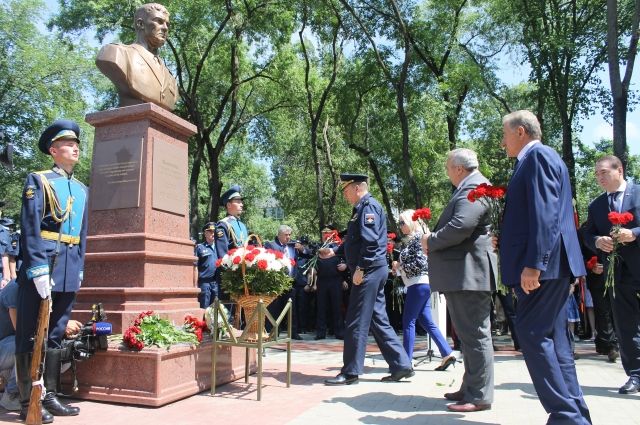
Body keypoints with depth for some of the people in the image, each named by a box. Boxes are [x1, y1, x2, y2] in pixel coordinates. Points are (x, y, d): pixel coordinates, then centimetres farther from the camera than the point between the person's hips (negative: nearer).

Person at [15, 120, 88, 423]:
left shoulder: (82, 189, 17)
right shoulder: (38, 180, -2)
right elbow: (30, 227, -11)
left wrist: (79, 270, 11)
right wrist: (38, 269, -19)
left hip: (69, 271, 6)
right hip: (41, 264, -6)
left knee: (56, 334, 11)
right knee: (30, 336, 1)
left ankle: (49, 397, 20)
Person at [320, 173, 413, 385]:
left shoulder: (369, 205, -11)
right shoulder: (362, 208, 19)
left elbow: (371, 241, -22)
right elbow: (354, 241, 25)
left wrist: (360, 268, -22)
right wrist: (334, 251, 19)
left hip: (369, 271, -10)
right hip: (373, 272, 10)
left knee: (356, 322, -3)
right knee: (378, 320, 13)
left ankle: (351, 372, 6)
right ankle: (401, 366, 19)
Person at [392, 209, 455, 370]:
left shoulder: (417, 238, -11)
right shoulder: (412, 239, 16)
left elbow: (421, 263, -20)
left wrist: (400, 266, -11)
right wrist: (398, 267, 7)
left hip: (418, 284, -10)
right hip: (421, 285, 10)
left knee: (408, 322, -4)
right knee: (427, 322, 11)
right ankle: (447, 354, 13)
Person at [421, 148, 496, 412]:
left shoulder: (474, 187, -14)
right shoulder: (469, 188, 20)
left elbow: (461, 226, -26)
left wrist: (430, 241, -12)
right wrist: (434, 238, 8)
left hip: (468, 273, -11)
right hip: (462, 273, 11)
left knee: (475, 334, -4)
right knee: (469, 334, 17)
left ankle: (480, 396, 5)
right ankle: (470, 388, 28)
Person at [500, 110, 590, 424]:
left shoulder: (538, 155, -8)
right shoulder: (536, 158, 22)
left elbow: (544, 213, -19)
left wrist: (533, 263, -24)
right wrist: (505, 240, 19)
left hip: (544, 262, -10)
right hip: (550, 266, 10)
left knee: (532, 334, -8)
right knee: (552, 337, 12)